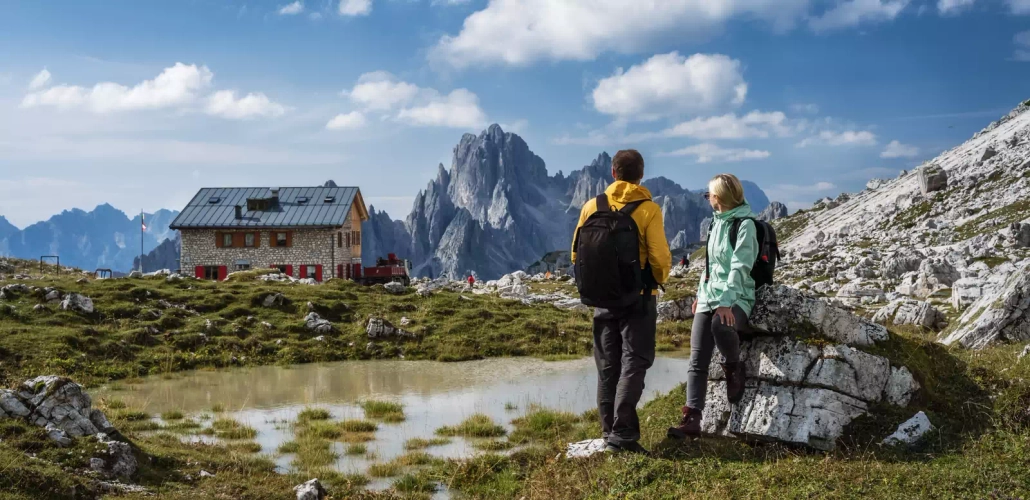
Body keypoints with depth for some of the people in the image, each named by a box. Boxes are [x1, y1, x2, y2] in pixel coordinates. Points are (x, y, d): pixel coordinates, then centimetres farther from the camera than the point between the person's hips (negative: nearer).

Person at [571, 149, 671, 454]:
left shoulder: (592, 207, 0)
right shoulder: (648, 209, -10)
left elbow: (577, 254, 5)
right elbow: (660, 258, -14)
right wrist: (659, 279, 7)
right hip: (638, 297, -4)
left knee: (608, 366, 12)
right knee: (633, 364, -1)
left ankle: (609, 433, 15)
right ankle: (622, 434, -9)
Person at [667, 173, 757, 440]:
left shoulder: (745, 224, -8)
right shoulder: (717, 221, 17)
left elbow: (740, 267, -19)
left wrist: (726, 303, -28)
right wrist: (700, 294, 19)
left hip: (736, 298, -7)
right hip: (708, 297, 7)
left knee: (720, 326, -39)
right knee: (698, 360, -6)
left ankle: (734, 368, -9)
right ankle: (692, 418, -10)